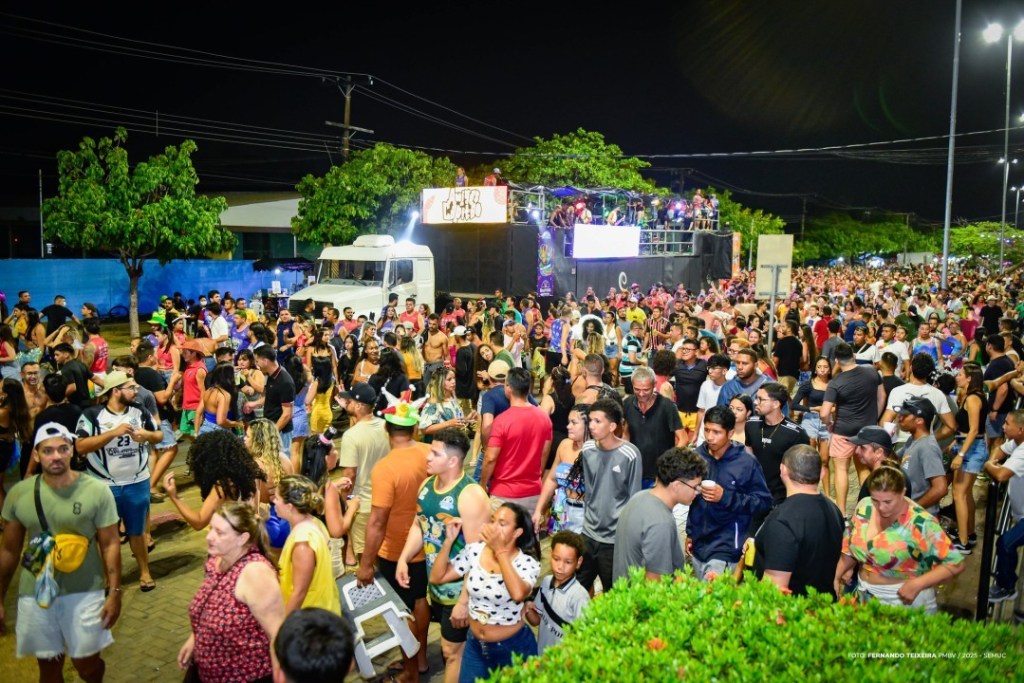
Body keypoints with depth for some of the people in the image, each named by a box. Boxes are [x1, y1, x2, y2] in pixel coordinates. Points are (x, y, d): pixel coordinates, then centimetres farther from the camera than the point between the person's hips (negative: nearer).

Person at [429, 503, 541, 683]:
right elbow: (436, 577, -5)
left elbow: (518, 594, -39)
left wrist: (500, 550, -34)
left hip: (513, 647, -4)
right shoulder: (474, 551, -6)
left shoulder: (527, 563, -19)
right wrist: (449, 540, -16)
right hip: (476, 644, 4)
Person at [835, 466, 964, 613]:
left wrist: (917, 584, -27)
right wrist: (838, 575, 0)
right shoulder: (864, 508, -7)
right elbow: (850, 546, 9)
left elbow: (955, 564, -19)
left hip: (906, 601, -5)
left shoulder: (921, 523, -23)